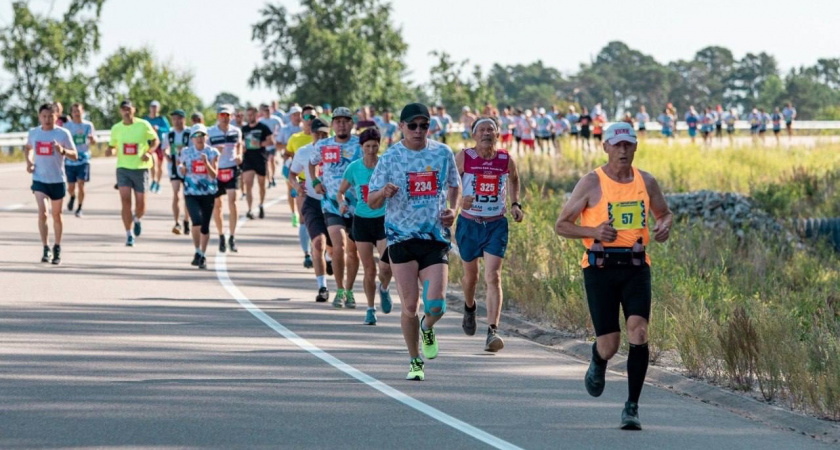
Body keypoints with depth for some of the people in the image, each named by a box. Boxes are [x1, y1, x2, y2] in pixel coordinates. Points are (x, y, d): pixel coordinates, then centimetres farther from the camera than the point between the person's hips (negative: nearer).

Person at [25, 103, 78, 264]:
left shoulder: (63, 133, -7)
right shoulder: (33, 133, 1)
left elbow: (74, 156, -6)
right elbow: (28, 148, 22)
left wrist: (63, 151, -26)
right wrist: (29, 161, 3)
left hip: (57, 180, -1)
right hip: (39, 180, 1)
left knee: (56, 215, 11)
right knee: (42, 212, -16)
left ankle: (57, 248, 29)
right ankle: (46, 249, -13)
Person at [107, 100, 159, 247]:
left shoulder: (143, 125, -3)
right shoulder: (116, 128, 5)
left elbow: (155, 140, 6)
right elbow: (112, 146, 15)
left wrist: (149, 152, -12)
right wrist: (111, 151, -9)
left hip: (140, 168, -1)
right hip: (123, 168, 1)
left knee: (140, 205, 2)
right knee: (125, 200, -13)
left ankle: (136, 219, 39)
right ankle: (129, 235, -4)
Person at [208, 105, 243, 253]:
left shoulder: (236, 131, 5)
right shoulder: (210, 133, -2)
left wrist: (239, 156, 1)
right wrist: (214, 151, -20)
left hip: (231, 169, 0)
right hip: (215, 170, 0)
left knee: (232, 200, -14)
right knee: (217, 205, 6)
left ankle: (232, 238, -12)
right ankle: (221, 237, 23)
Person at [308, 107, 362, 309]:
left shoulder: (360, 144, -2)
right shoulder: (323, 146, 4)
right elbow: (312, 163, 23)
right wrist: (315, 181, 8)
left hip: (357, 205, 0)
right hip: (332, 206, 0)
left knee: (353, 250, 10)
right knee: (339, 248, -17)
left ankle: (349, 291, 26)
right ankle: (340, 290, -3)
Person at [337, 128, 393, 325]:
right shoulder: (354, 167, 1)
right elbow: (340, 192, 11)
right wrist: (342, 202, -10)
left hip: (384, 220, -2)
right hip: (362, 220, 2)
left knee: (386, 266, -15)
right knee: (369, 269, 2)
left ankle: (384, 289, 19)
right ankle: (370, 309, 19)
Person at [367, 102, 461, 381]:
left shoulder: (443, 153, 4)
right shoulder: (390, 158, -2)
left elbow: (454, 185, 21)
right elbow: (371, 201, 1)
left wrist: (452, 210, 2)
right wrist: (384, 192, -22)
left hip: (436, 237, 1)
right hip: (402, 238, -1)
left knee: (435, 304, -12)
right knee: (410, 306, -2)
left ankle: (427, 328, 24)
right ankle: (415, 362, 16)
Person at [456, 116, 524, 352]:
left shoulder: (506, 160, -3)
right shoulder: (463, 158, -9)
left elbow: (514, 178, 19)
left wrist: (515, 204, 7)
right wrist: (459, 199, -26)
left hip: (496, 225, 0)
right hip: (469, 224, 0)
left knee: (493, 277, -13)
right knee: (471, 275, 17)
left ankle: (492, 332, -19)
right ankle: (469, 308, 51)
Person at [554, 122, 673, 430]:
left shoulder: (646, 182, 7)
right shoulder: (592, 183, -3)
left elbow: (664, 212, 25)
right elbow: (561, 225, 0)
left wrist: (664, 226, 0)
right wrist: (593, 231, -17)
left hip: (636, 267, 2)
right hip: (600, 267, -2)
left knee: (638, 332, -18)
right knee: (609, 345, -3)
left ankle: (632, 406, -9)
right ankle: (597, 364, 37)